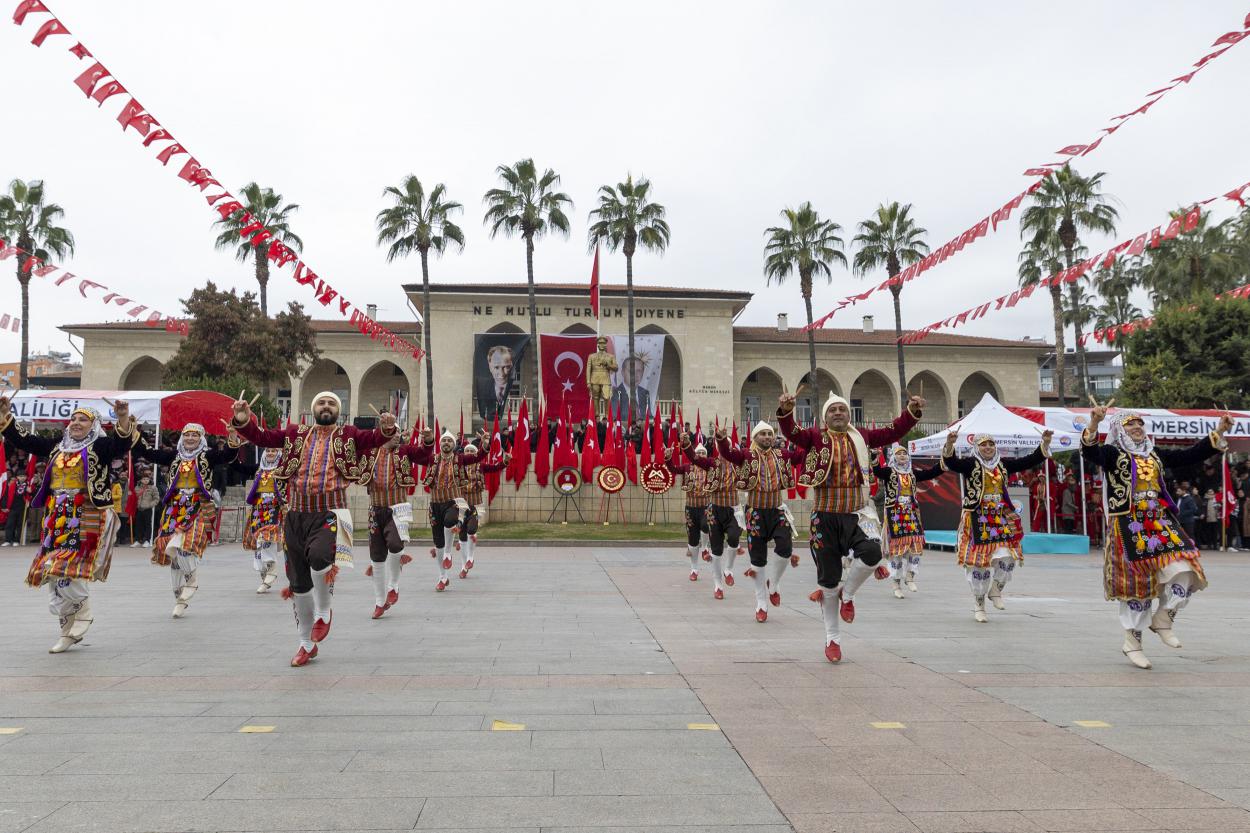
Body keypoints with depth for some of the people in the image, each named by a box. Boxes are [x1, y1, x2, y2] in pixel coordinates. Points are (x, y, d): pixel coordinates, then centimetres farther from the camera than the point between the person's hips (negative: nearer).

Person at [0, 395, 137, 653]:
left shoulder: (100, 446, -2)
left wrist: (124, 419, -38)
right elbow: (22, 440, 20)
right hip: (56, 519, 7)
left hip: (86, 517, -7)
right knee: (54, 572, 8)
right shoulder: (56, 446, 16)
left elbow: (122, 444, -21)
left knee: (66, 568, -16)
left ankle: (83, 610, 11)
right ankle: (69, 631, 18)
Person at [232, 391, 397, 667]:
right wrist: (244, 421, -10)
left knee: (319, 556, -33)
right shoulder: (295, 434, 12)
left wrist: (386, 429, -30)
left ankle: (324, 611, -3)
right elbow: (262, 437, 8)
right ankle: (307, 643, 27)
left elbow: (373, 438, -9)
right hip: (296, 514, 4)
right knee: (298, 581, 9)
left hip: (329, 513, -4)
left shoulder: (348, 435, 5)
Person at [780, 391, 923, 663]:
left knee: (871, 552, -29)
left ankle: (847, 594, 3)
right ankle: (832, 639, 24)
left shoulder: (861, 436, 10)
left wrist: (911, 411, -7)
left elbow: (893, 432, 8)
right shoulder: (816, 436, 0)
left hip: (857, 514, 1)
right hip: (825, 516, -1)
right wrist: (786, 411, -35)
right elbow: (792, 432, -16)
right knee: (828, 580, 5)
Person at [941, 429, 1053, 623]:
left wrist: (1045, 443, -5)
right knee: (979, 562, 0)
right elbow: (951, 463, -23)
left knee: (1008, 557, -7)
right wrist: (950, 444, -41)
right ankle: (979, 607, 13)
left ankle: (996, 591, 22)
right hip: (977, 520, -4)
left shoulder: (1003, 464, 10)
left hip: (1001, 518, 4)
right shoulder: (970, 464, -5)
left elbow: (1030, 461, 7)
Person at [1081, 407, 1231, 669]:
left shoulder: (1155, 454, 17)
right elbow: (1090, 453, -23)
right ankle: (1132, 643, 12)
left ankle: (1162, 619, 17)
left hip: (1161, 524, 6)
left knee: (1185, 573, -8)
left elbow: (1190, 455, 20)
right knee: (1137, 582, -1)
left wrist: (1218, 433, 13)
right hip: (1128, 527, -6)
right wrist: (1093, 425, -41)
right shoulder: (1112, 453, -2)